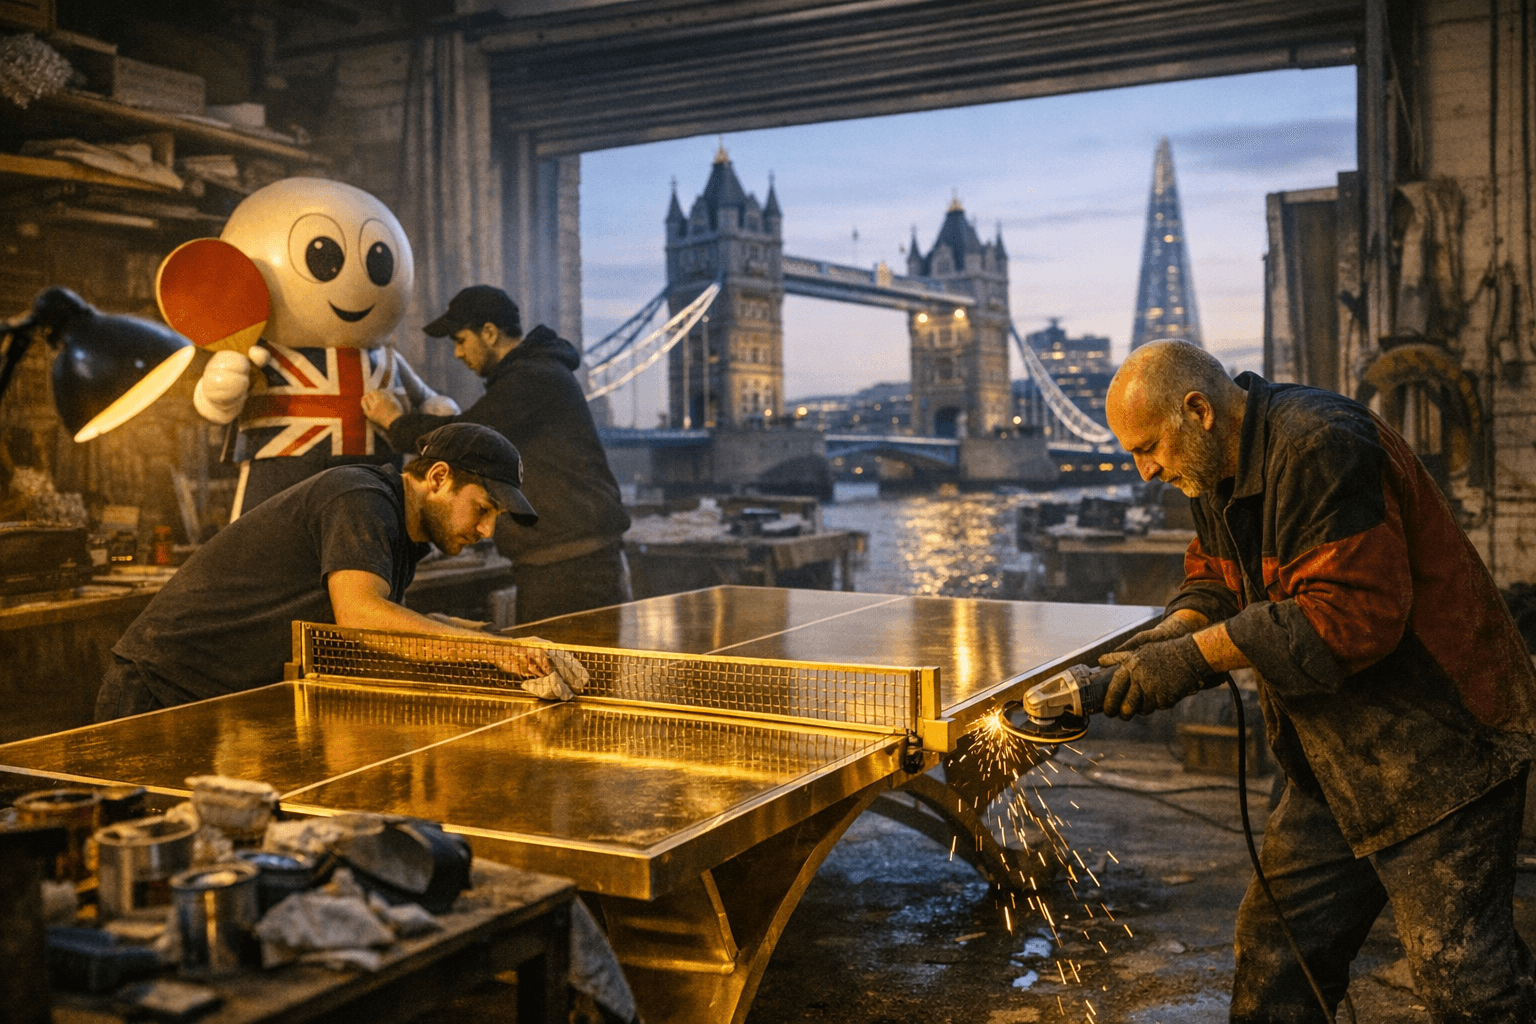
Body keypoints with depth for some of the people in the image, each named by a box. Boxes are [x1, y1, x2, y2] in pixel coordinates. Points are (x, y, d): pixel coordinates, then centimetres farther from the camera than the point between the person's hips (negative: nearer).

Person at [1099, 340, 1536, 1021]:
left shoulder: (1321, 447, -25)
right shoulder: (1217, 470, 6)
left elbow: (1354, 610, -31)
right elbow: (1215, 576, 15)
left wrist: (1196, 656, -28)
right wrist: (1173, 631, -7)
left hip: (1437, 745, -9)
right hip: (1335, 758, 9)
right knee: (1273, 953, 13)